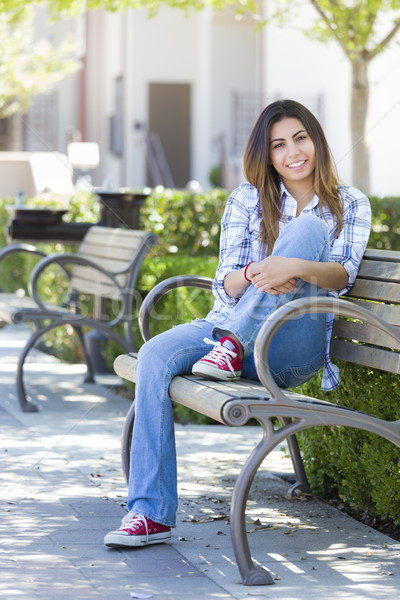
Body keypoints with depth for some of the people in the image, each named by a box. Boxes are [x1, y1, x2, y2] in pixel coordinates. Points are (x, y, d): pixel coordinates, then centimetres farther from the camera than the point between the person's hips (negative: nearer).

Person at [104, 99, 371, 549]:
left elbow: (343, 275, -6)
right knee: (154, 356, -27)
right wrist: (255, 275, -22)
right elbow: (226, 283, 3)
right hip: (229, 323, 2)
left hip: (294, 344, -2)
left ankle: (232, 346, -29)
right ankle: (151, 512, -29)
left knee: (307, 229, -22)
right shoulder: (248, 199, 12)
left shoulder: (348, 204, 11)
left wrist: (297, 267, -29)